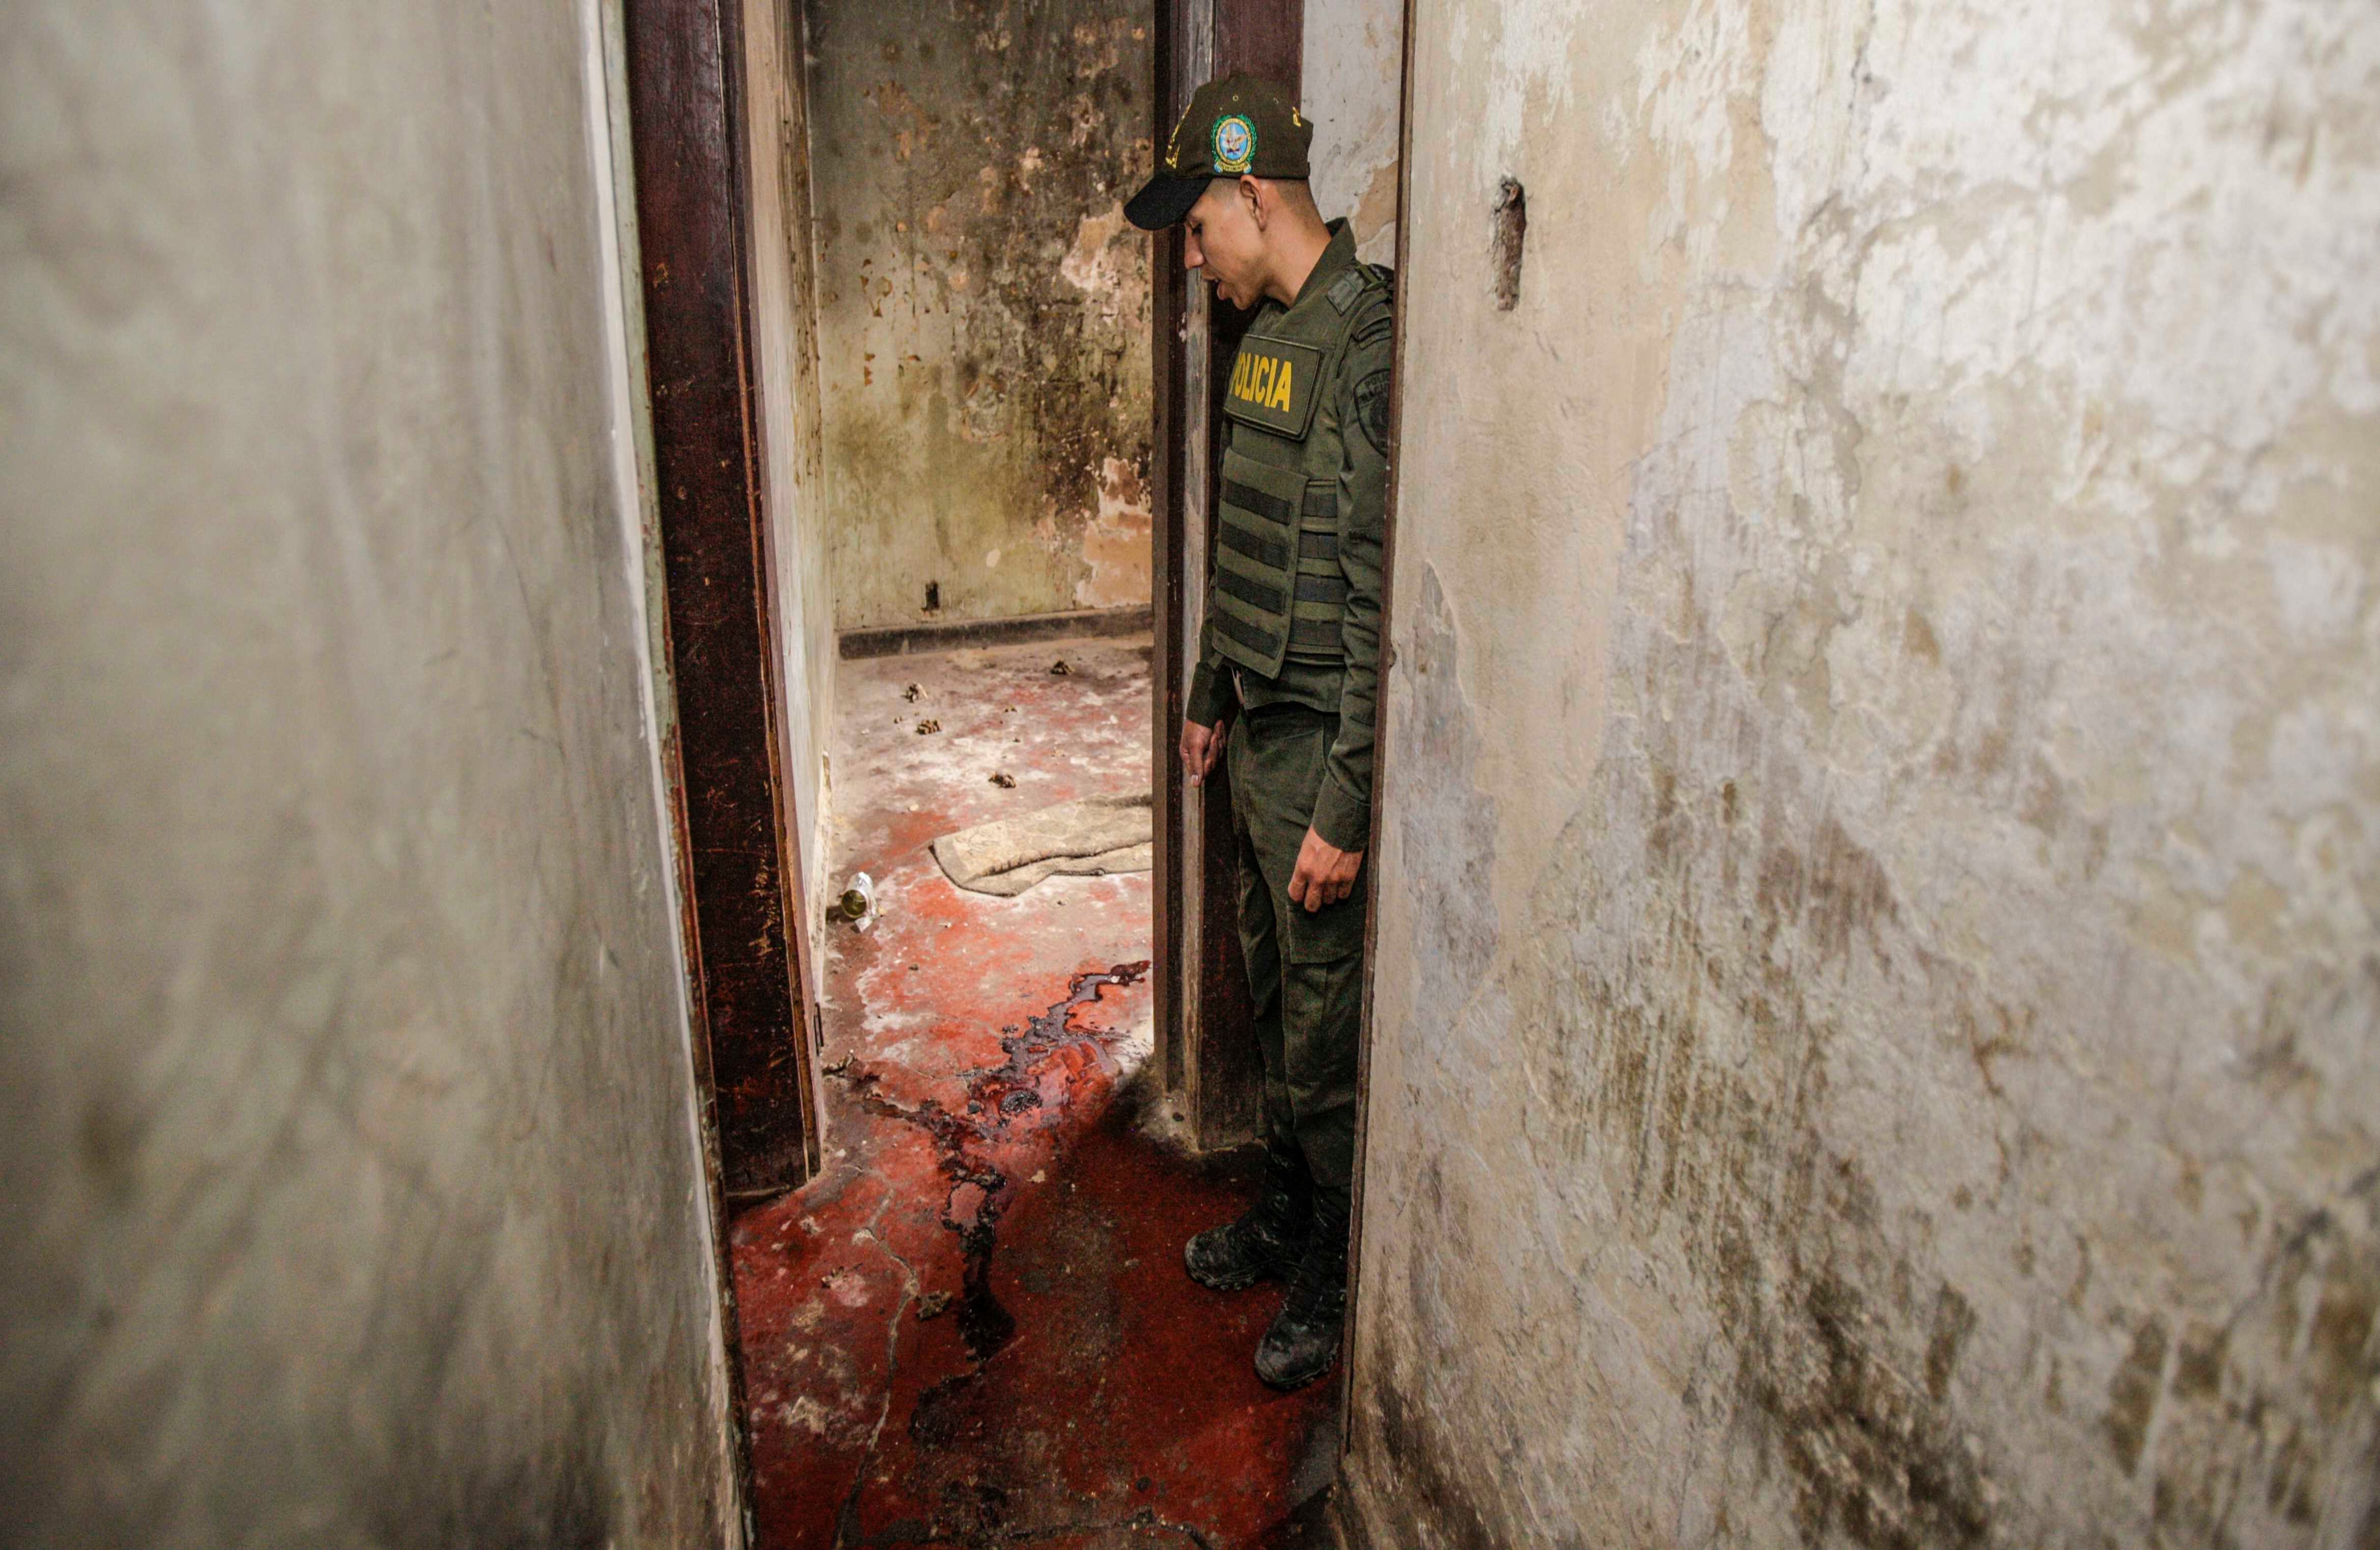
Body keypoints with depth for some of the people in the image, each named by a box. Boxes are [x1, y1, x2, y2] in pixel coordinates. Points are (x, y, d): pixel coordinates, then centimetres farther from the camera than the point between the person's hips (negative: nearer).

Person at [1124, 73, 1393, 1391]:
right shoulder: (1266, 332, 10)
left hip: (1324, 745, -9)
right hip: (1259, 730, 9)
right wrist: (1210, 698, 21)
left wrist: (1345, 809, -22)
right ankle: (1287, 1216, 40)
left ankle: (1344, 1280, 24)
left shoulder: (1364, 346, -20)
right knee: (1275, 992, 21)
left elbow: (1378, 601, -23)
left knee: (1328, 1029, 5)